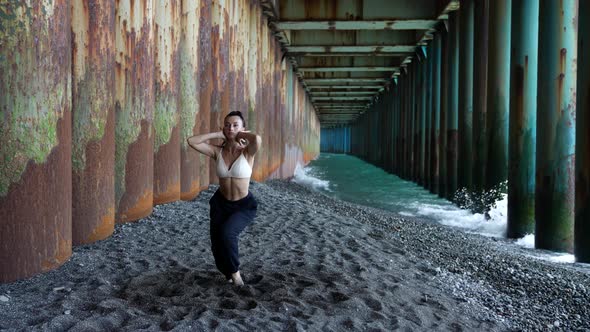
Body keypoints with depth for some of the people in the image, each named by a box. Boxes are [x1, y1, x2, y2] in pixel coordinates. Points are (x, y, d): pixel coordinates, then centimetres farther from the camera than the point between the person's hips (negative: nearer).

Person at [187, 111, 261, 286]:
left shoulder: (247, 152, -17)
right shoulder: (217, 151, -7)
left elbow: (257, 139, -41)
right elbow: (191, 141, -17)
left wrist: (241, 135, -21)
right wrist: (218, 134, -14)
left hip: (244, 205, -4)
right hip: (220, 203, 4)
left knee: (227, 233, -29)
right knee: (217, 244, 3)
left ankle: (234, 271, 0)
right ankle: (228, 271, 38)